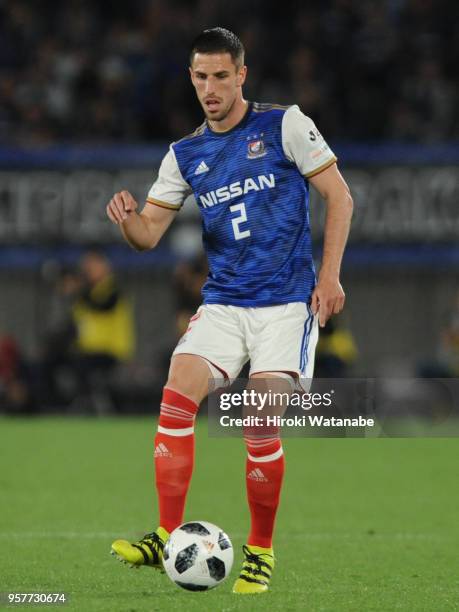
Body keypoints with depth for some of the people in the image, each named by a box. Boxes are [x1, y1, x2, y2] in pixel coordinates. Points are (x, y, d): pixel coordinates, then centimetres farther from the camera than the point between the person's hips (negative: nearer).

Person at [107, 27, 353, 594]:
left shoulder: (285, 125, -2)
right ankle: (168, 537, -13)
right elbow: (148, 233, 8)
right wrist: (126, 217, -16)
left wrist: (329, 275, -8)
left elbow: (338, 195, 0)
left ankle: (260, 552, 3)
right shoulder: (185, 155, 10)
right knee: (175, 399, -16)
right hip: (222, 302, 4)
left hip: (286, 300, -4)